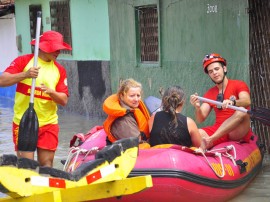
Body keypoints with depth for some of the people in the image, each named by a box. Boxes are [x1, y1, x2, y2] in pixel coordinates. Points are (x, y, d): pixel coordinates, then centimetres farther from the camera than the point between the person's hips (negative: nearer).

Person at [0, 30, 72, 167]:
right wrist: (25, 75, -25)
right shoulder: (23, 61, -1)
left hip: (49, 124, 3)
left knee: (46, 164, 3)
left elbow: (64, 100, 2)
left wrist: (51, 91, -18)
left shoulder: (60, 70, 7)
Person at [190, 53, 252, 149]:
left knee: (242, 111, -33)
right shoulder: (210, 93, 15)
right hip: (218, 131, 3)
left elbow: (247, 101, -18)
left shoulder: (239, 85, 4)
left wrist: (232, 102, -39)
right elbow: (201, 119, 5)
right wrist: (197, 107, -18)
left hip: (238, 132, -3)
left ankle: (210, 140, -42)